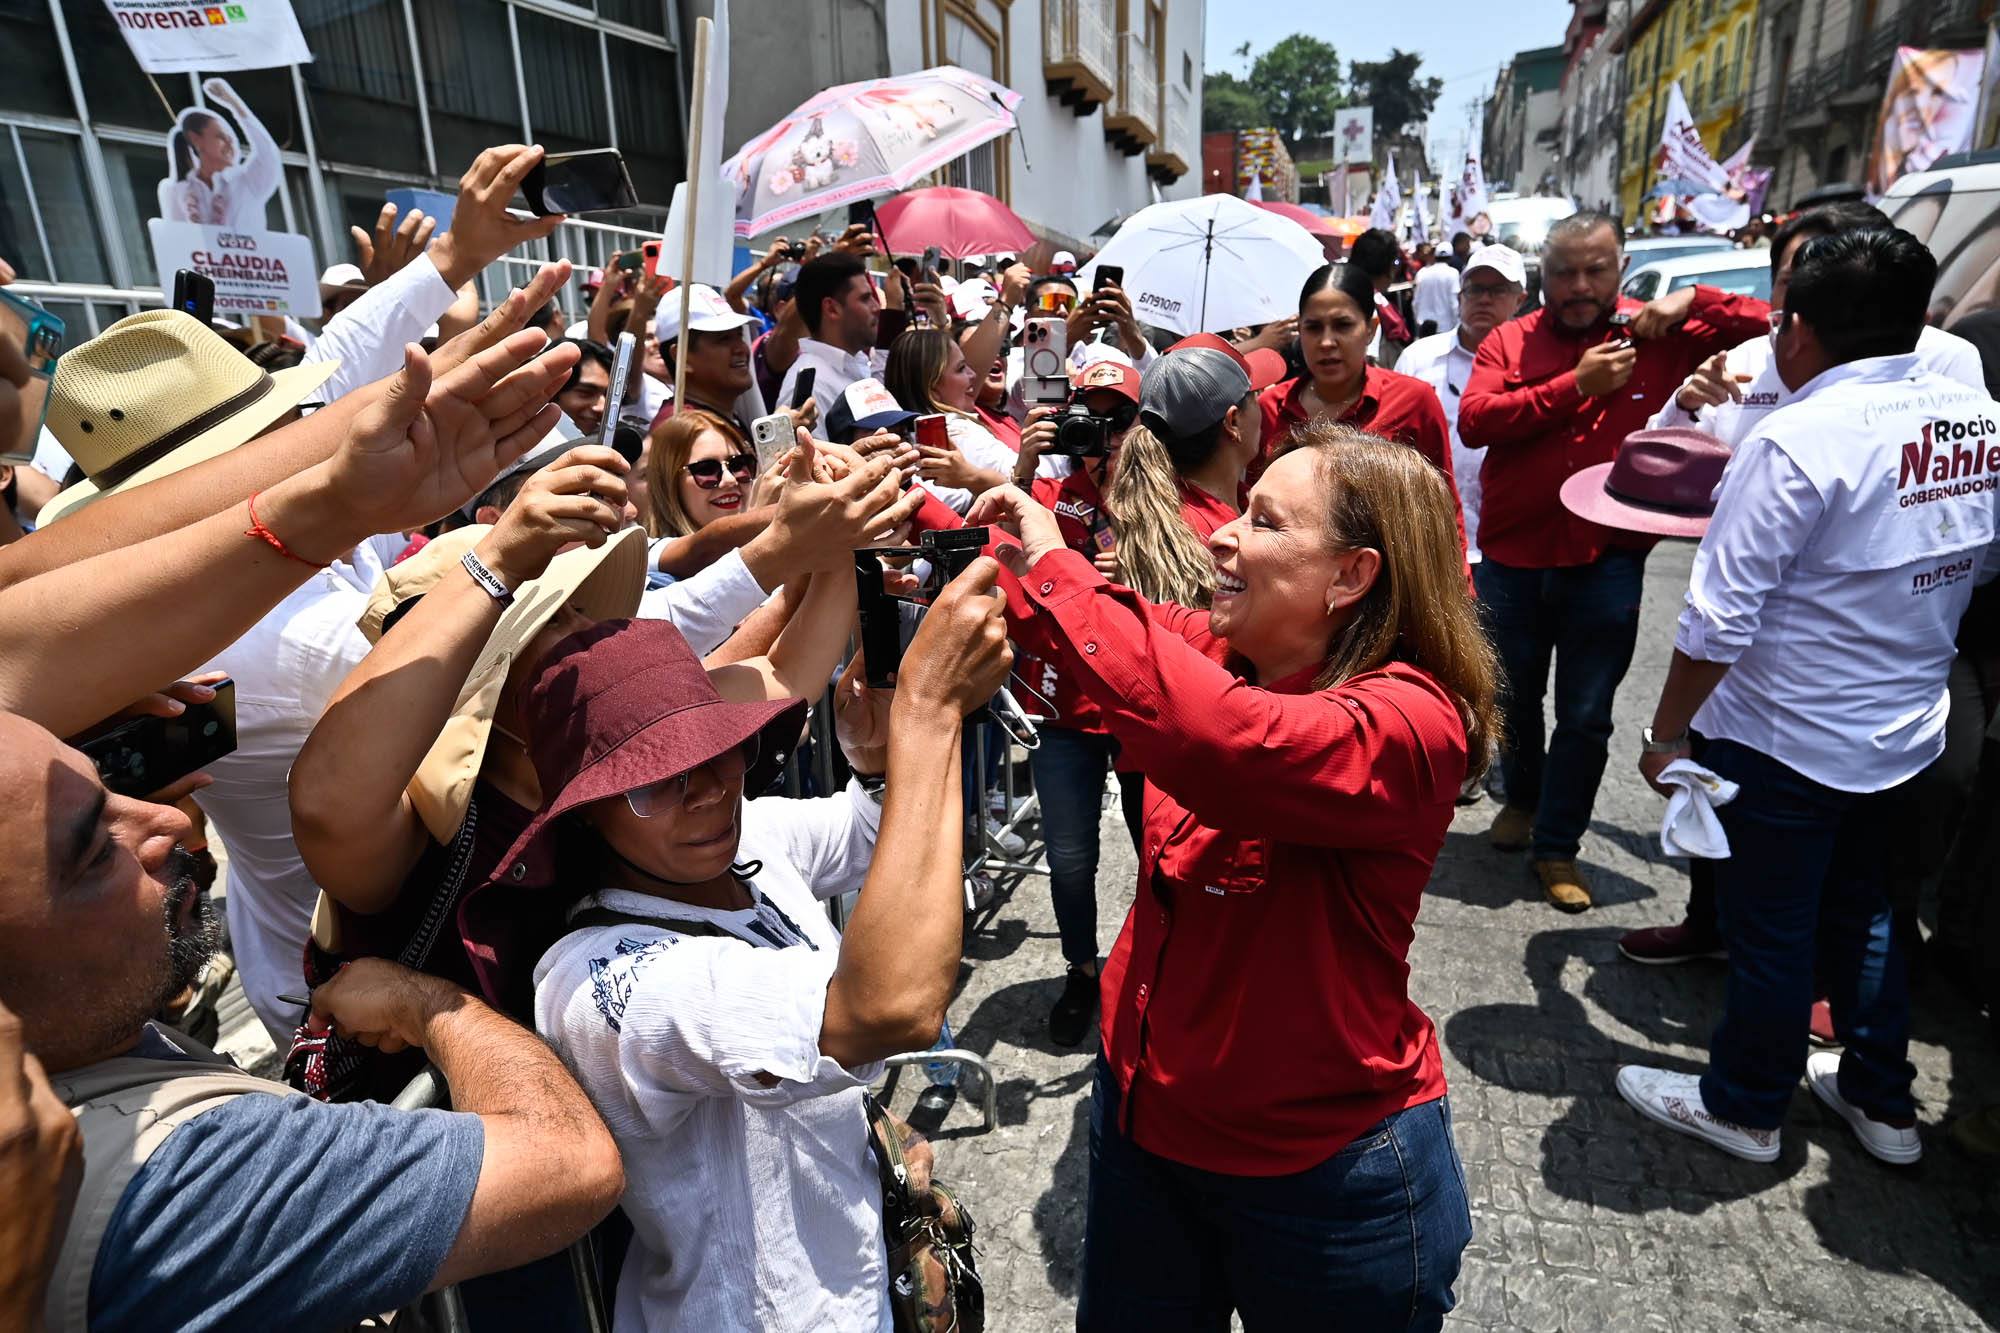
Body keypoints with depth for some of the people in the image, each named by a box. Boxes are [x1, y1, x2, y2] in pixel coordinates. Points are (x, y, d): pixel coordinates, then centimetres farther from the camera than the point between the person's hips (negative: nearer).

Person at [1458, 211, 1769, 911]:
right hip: (1511, 559, 1)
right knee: (1512, 698, 18)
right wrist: (1576, 386, -19)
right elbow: (1474, 420, -15)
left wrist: (1694, 300, -10)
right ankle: (1523, 797, 45)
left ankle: (1557, 846, 23)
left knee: (1586, 717, 6)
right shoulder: (1510, 341, 1)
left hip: (1607, 566, -1)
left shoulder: (1661, 338, 1)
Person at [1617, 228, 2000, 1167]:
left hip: (1786, 739, -7)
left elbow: (1719, 621, -24)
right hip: (1904, 734, 7)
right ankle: (1881, 1099, 40)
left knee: (1771, 929, 9)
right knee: (1862, 911, 24)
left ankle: (1744, 1106, 30)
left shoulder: (1799, 440, -23)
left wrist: (1666, 730, -14)